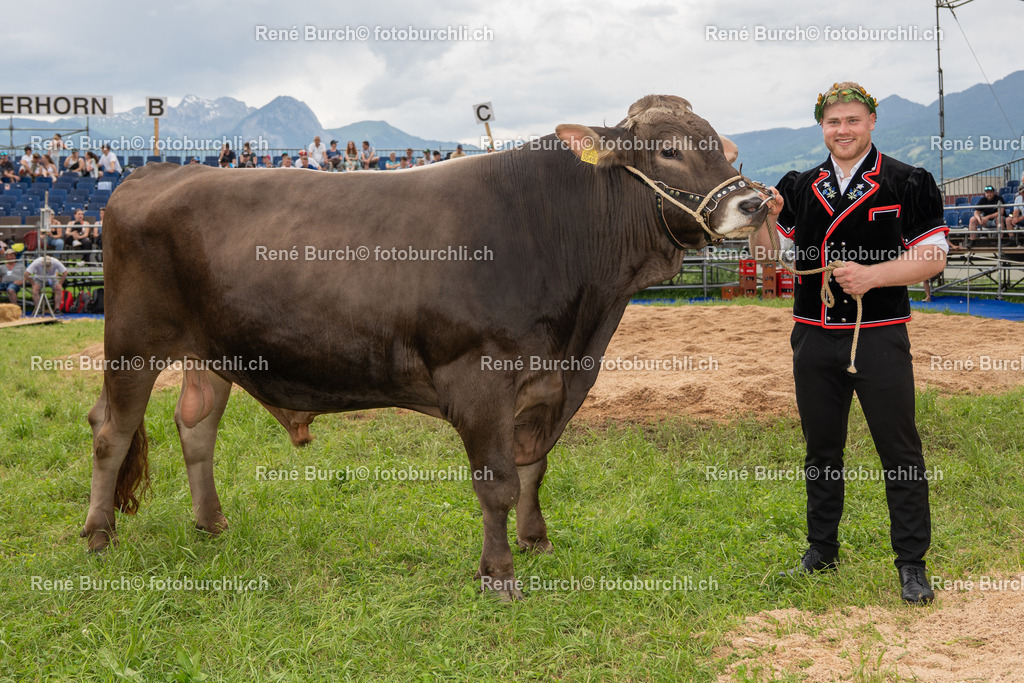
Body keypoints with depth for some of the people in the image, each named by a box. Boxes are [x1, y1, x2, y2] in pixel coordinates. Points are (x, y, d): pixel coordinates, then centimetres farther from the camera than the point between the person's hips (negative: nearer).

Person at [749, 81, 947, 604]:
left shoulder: (907, 184, -2)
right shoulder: (800, 187, 9)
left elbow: (933, 255, -6)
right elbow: (766, 254, 10)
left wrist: (872, 275, -19)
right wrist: (766, 219, -11)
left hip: (880, 336, -4)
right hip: (815, 337, 4)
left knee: (899, 450, -3)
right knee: (821, 448, 14)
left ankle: (912, 563, 6)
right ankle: (821, 550, 28)